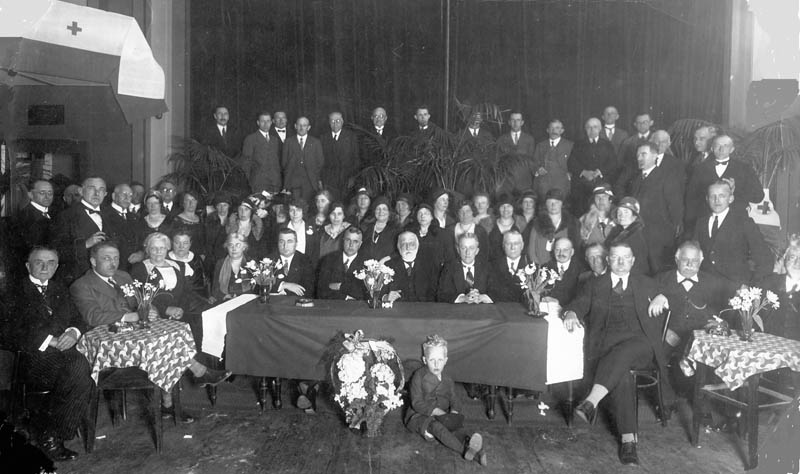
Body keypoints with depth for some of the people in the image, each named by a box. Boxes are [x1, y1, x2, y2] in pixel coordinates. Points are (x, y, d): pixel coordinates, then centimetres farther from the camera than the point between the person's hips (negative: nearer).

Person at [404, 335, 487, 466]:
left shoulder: (448, 380, 12)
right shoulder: (419, 376, -5)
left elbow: (455, 402, 10)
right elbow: (417, 403, -13)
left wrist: (453, 414, -15)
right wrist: (440, 413, -22)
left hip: (440, 417, 6)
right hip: (419, 416, -5)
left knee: (458, 426, -27)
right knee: (436, 427, -36)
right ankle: (465, 450, -55)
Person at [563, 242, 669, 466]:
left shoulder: (646, 285, 22)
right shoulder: (594, 285, 21)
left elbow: (660, 317, 18)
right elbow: (578, 304, 11)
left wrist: (662, 299, -5)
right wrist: (571, 313, -13)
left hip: (639, 342, 0)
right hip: (606, 343, 0)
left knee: (622, 353, -37)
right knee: (620, 375, -31)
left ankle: (592, 402, -47)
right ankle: (628, 438, -31)